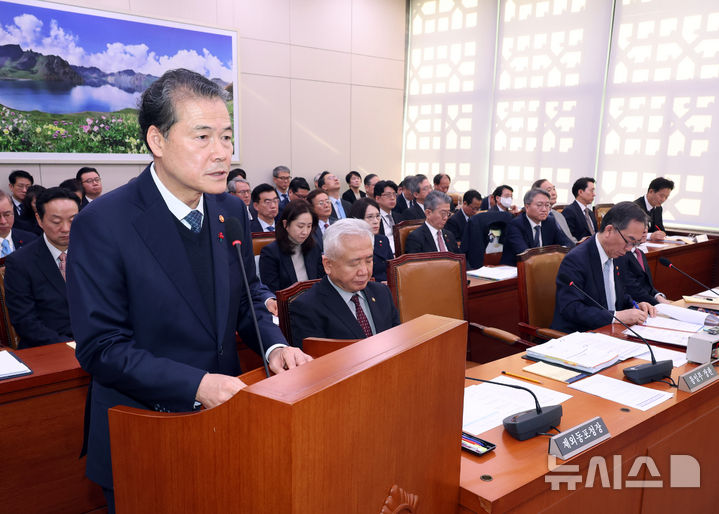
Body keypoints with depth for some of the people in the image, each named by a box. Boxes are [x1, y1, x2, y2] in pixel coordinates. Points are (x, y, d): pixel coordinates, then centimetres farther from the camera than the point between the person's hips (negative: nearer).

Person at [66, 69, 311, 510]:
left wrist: (273, 345, -11)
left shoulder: (232, 210, -2)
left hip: (223, 420, 5)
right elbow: (101, 347, -19)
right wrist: (196, 385, -28)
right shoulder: (102, 224, -19)